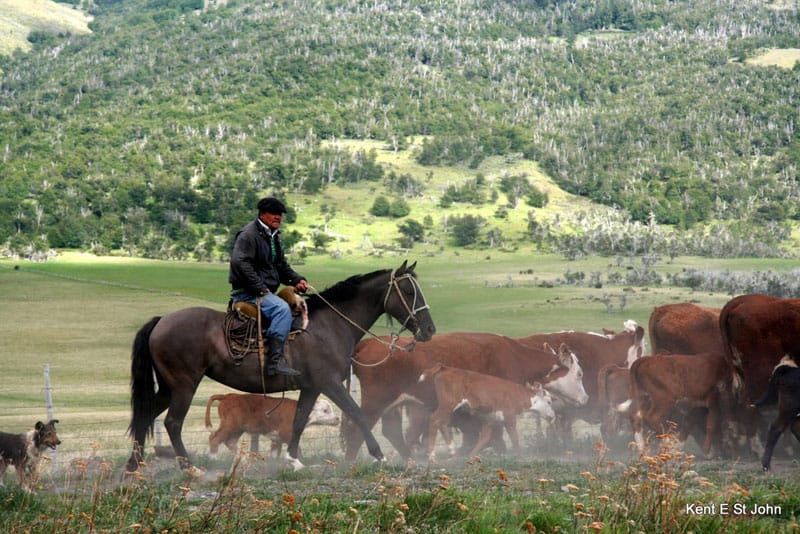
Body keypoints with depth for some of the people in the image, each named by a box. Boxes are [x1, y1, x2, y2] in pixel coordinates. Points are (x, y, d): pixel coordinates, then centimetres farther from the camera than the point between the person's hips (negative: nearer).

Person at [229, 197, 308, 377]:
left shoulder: (273, 237, 20)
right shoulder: (248, 235, -10)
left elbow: (281, 266, 25)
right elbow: (240, 263, -22)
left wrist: (297, 280, 6)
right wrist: (260, 288, -24)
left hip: (266, 292, 10)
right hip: (247, 292, -10)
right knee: (282, 308, -33)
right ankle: (275, 361, -38)